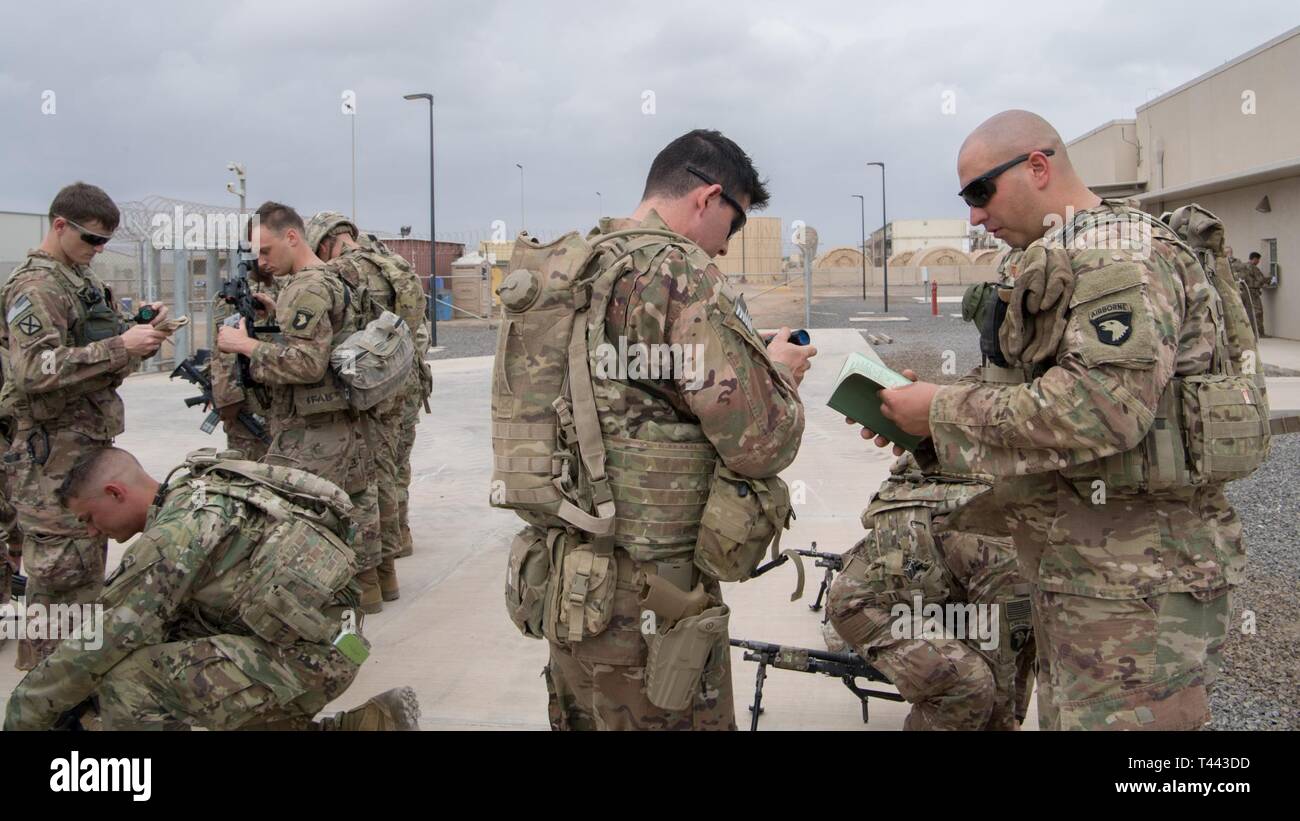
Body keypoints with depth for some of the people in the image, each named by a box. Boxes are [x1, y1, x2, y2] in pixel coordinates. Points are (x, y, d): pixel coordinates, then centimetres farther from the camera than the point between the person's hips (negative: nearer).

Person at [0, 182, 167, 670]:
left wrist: (141, 333, 4)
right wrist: (121, 346, -25)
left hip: (91, 446, 10)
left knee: (87, 571, 17)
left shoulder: (82, 280, 16)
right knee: (59, 575, -6)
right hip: (54, 452, -10)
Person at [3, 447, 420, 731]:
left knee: (124, 681, -14)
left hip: (309, 654, -10)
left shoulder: (177, 531, -16)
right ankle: (375, 720, 19)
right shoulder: (195, 493, 13)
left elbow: (107, 636, -15)